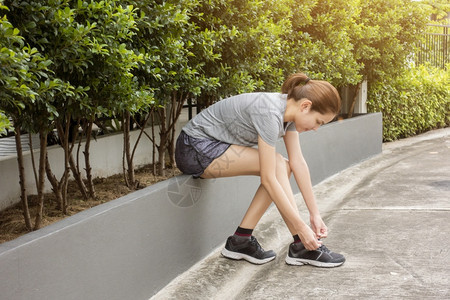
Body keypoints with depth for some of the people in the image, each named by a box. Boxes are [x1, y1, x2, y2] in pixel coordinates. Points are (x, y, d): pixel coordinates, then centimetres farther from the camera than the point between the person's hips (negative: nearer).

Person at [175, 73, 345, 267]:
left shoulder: (289, 110, -1)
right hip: (195, 149, -9)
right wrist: (301, 227, -24)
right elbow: (268, 180, -28)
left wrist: (315, 214, -2)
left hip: (211, 145, 9)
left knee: (282, 167, -2)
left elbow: (298, 163, 1)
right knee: (276, 165, -18)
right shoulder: (270, 113, -28)